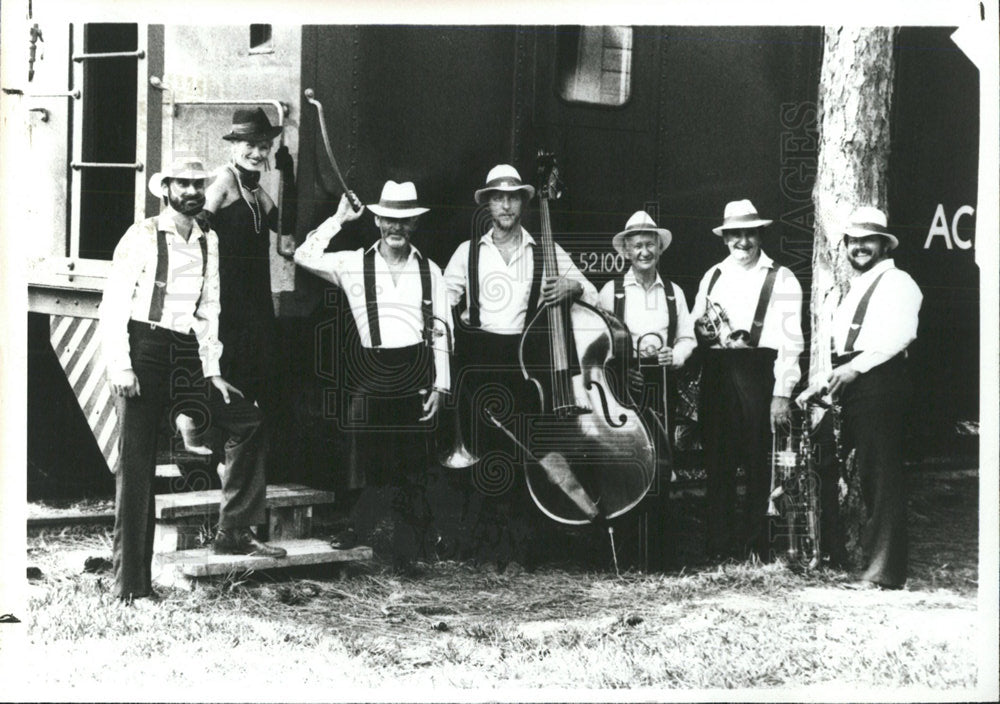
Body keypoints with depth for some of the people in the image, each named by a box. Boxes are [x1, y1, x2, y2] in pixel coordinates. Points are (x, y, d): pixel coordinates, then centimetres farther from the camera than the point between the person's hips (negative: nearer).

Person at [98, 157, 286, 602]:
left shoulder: (208, 242, 11)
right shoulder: (142, 237, -6)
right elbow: (112, 307, -8)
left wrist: (211, 370, 10)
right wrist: (121, 368, -15)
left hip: (185, 357, 6)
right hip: (142, 351, -6)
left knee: (248, 419, -5)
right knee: (136, 465, -4)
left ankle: (234, 532, 5)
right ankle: (130, 582, 1)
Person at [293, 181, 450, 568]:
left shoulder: (429, 271, 9)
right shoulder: (354, 264, 5)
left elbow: (440, 331, 9)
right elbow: (304, 256, -6)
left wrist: (439, 385, 4)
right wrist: (339, 218, -2)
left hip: (415, 375, 1)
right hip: (370, 373, -1)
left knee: (413, 464, 4)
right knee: (369, 456, -3)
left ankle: (405, 551, 13)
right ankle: (360, 529, 16)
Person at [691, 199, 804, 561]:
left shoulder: (781, 280, 3)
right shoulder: (712, 276, 17)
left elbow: (790, 340, -3)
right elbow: (694, 324, 21)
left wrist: (782, 392, -11)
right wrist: (703, 329, -3)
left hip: (757, 373, -4)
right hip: (716, 373, 4)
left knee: (757, 460, -2)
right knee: (717, 459, 4)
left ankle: (756, 544, 6)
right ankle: (718, 542, 11)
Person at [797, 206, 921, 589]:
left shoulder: (896, 281, 0)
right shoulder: (853, 289, 26)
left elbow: (901, 335, -15)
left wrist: (855, 367, -19)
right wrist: (822, 384, 15)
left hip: (880, 382, -8)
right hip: (851, 385, 8)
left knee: (883, 475, -10)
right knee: (867, 474, 7)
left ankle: (885, 570, -12)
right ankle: (872, 554, 10)